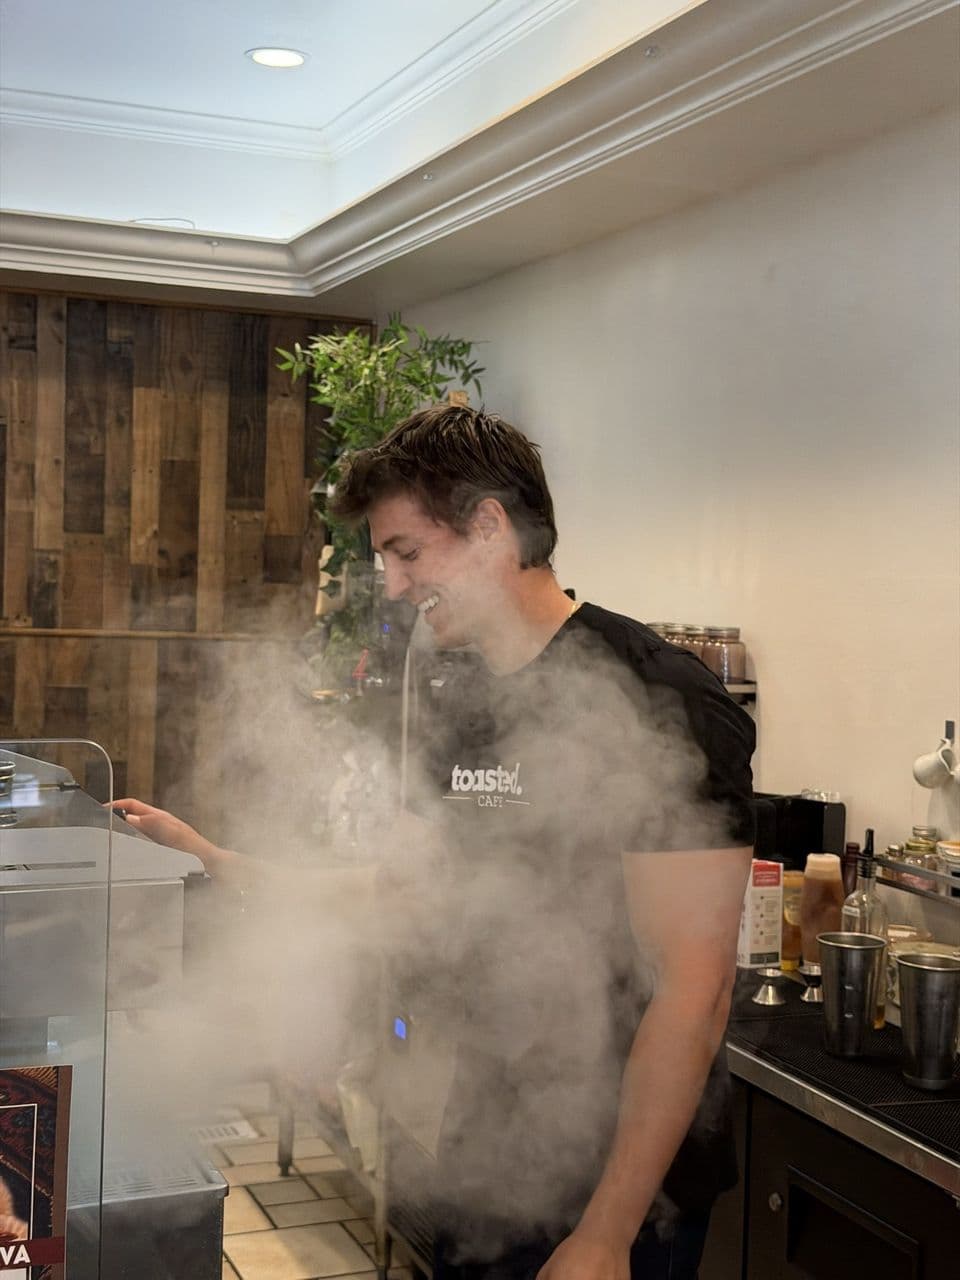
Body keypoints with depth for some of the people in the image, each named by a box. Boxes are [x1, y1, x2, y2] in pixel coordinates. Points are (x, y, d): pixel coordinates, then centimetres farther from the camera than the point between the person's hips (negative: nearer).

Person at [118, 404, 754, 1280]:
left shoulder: (656, 704, -20)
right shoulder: (460, 719, 6)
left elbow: (694, 988, -23)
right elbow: (429, 890, 14)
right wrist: (214, 866, 9)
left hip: (622, 1191, -7)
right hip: (485, 1160, 7)